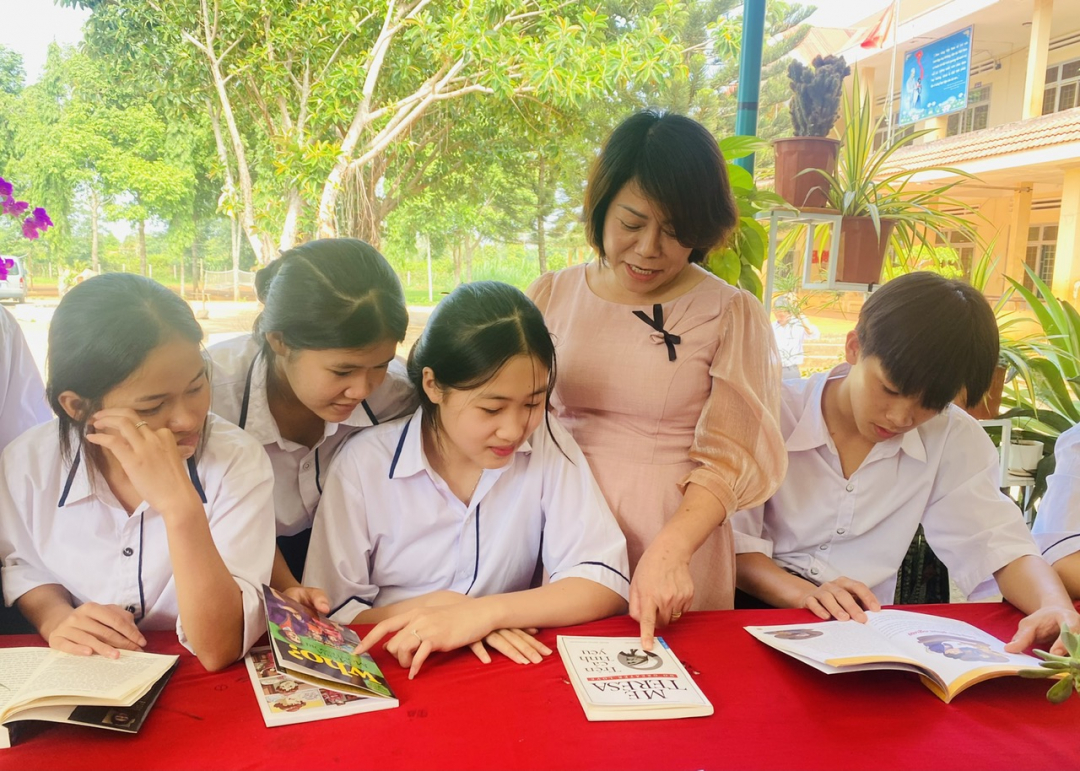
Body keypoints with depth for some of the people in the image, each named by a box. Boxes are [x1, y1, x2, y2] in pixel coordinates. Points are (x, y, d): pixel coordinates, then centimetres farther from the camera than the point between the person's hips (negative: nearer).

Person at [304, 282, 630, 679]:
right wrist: (438, 607, -21)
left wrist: (485, 612, -24)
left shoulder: (548, 446, -8)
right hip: (399, 674, 0)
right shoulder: (364, 463, -11)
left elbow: (606, 584, -12)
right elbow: (326, 615, -7)